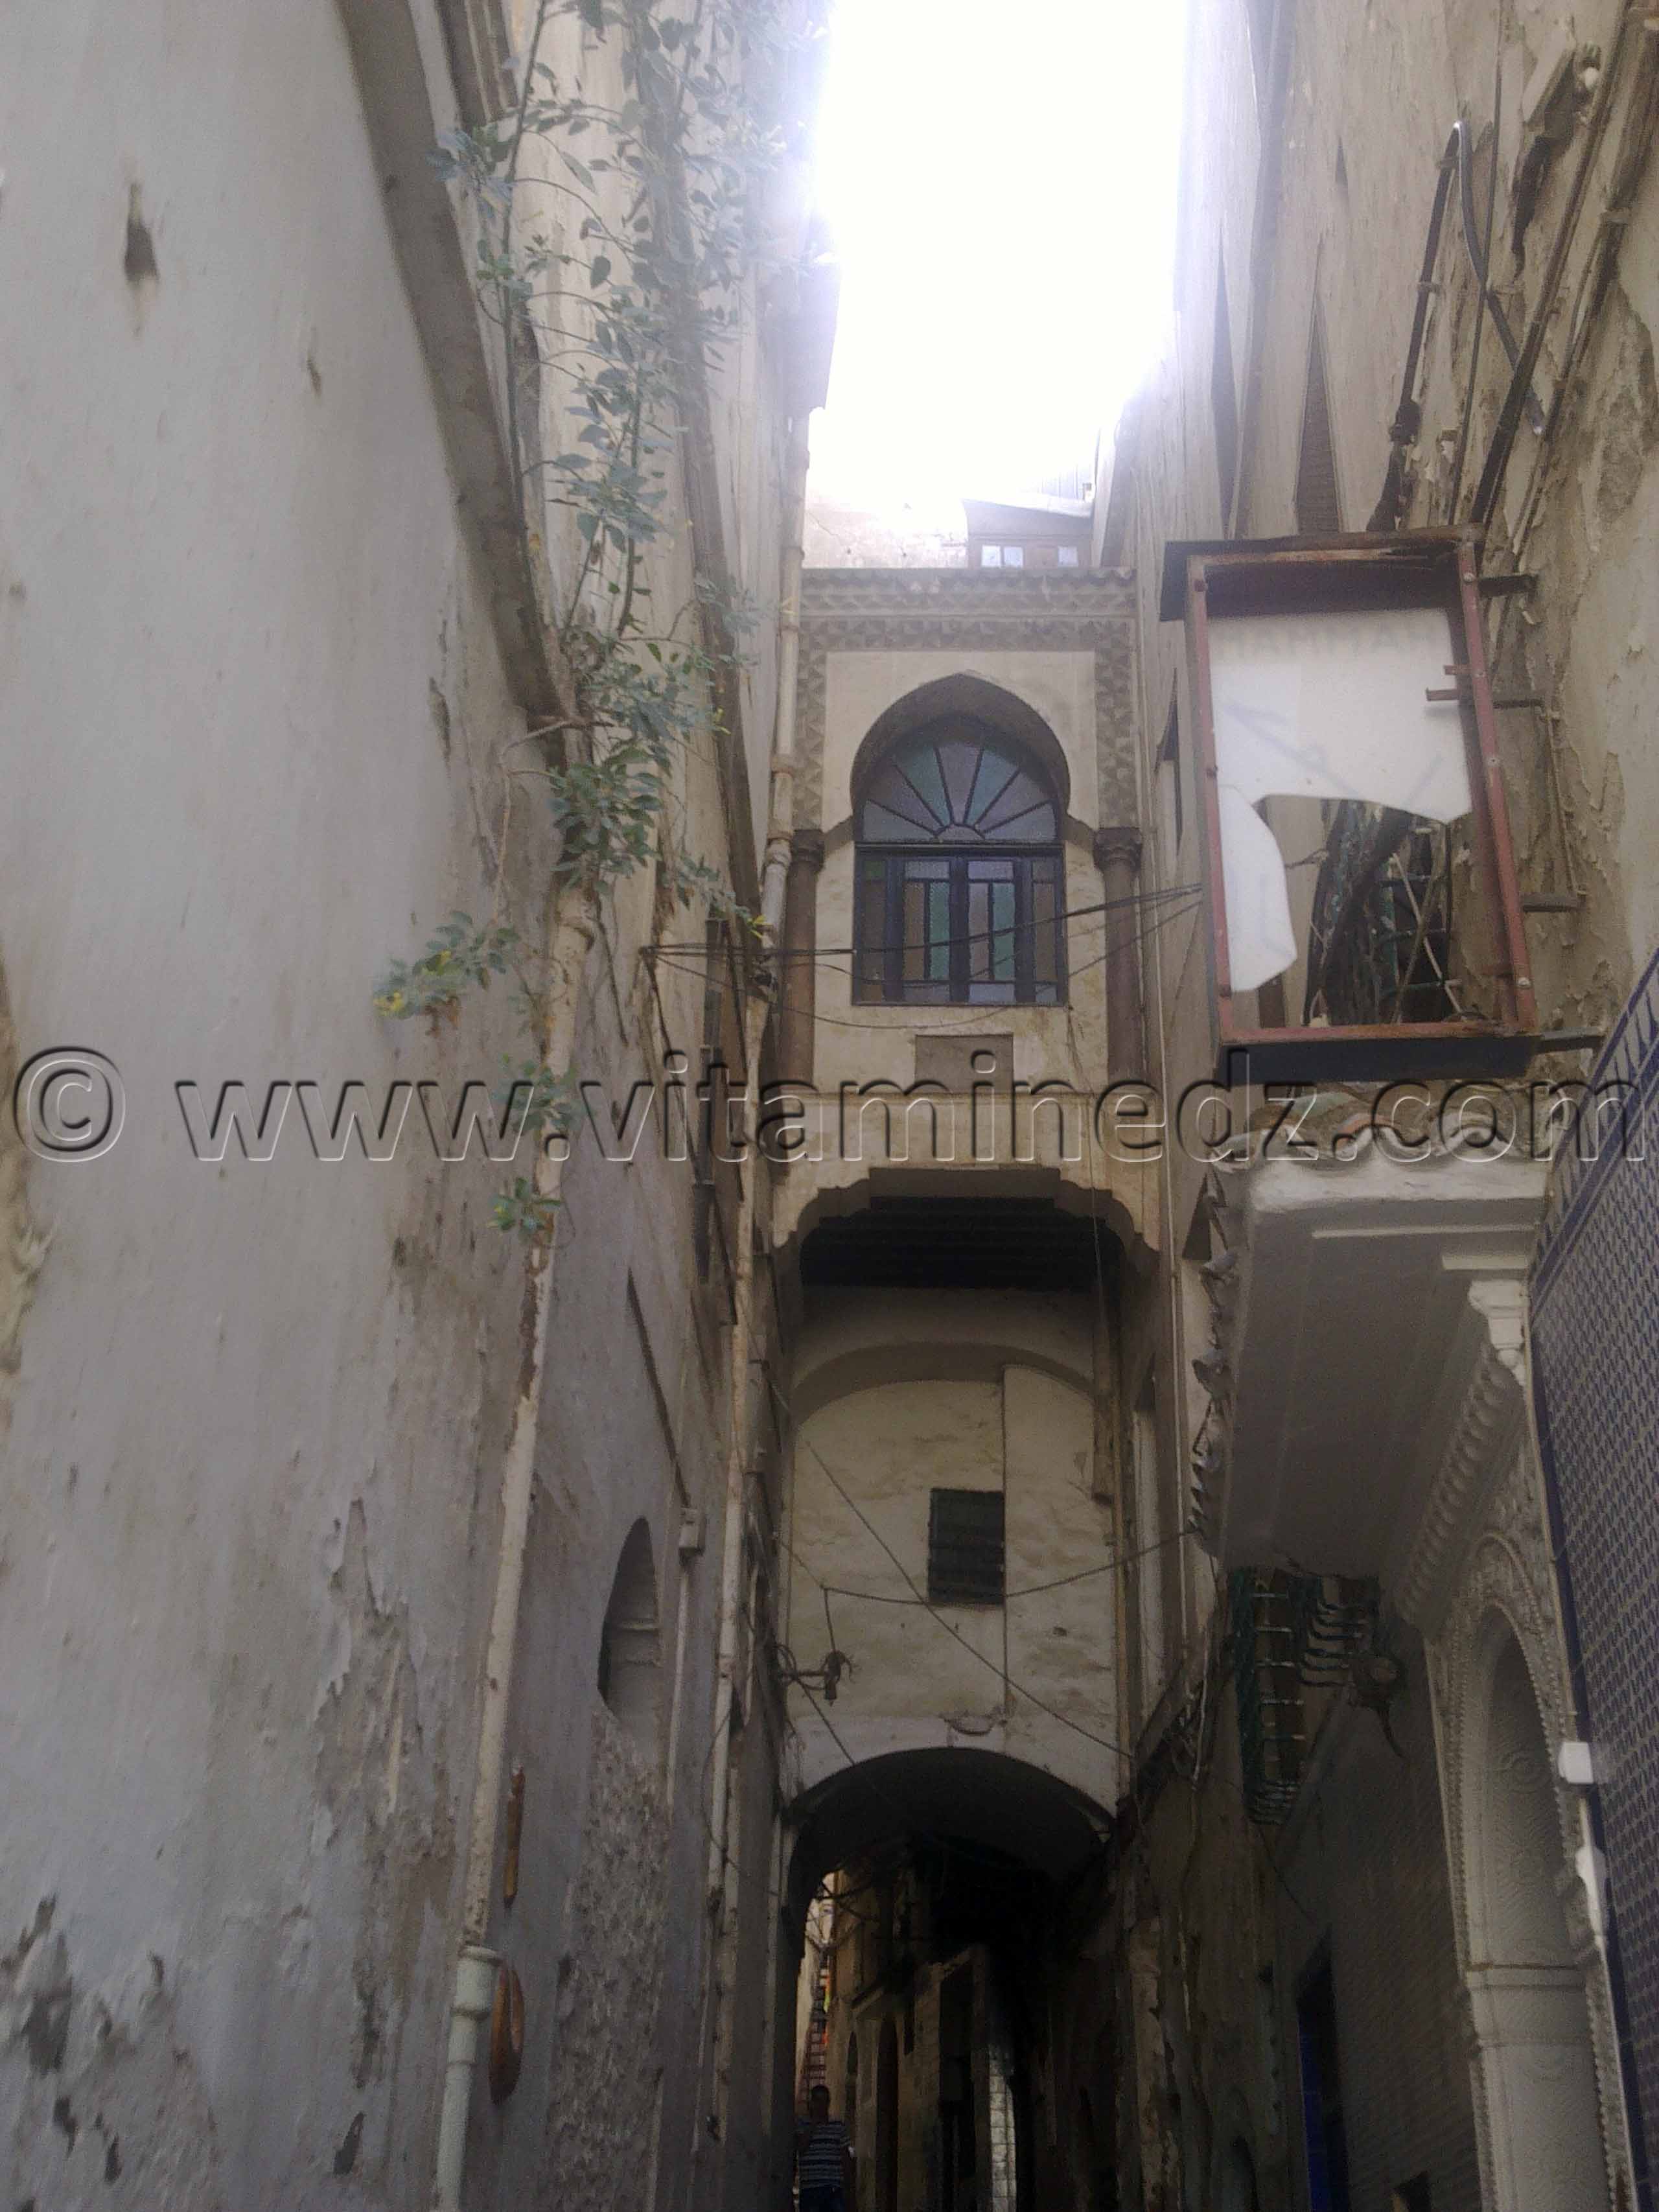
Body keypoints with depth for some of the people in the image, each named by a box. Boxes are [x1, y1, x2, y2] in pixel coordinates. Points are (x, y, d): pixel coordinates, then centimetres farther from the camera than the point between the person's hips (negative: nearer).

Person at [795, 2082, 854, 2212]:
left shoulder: (839, 2126, 12)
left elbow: (846, 2159, 13)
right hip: (810, 2188, -1)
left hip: (835, 2190, 2)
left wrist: (848, 2189, 8)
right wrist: (814, 2121, -8)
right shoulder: (802, 2126, 6)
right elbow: (801, 2147, -13)